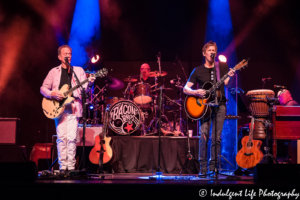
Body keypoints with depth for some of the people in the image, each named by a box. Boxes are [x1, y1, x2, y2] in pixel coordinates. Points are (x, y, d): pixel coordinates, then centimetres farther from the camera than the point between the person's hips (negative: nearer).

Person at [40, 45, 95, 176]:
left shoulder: (79, 70, 12)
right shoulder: (54, 72, 12)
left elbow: (84, 89, 3)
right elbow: (43, 88, 11)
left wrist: (89, 84, -19)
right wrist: (52, 94, -8)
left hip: (73, 108, 0)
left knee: (71, 138, -7)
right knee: (61, 137, -5)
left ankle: (71, 166, -2)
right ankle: (62, 166, -1)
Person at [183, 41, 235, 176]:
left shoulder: (222, 66, 11)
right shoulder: (198, 71, 8)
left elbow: (226, 83, -1)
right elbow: (185, 89, 7)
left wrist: (230, 76, -22)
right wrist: (196, 92, -13)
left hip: (219, 105, 1)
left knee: (216, 137, -4)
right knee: (204, 136, -11)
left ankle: (213, 167, 3)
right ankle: (203, 168, -5)